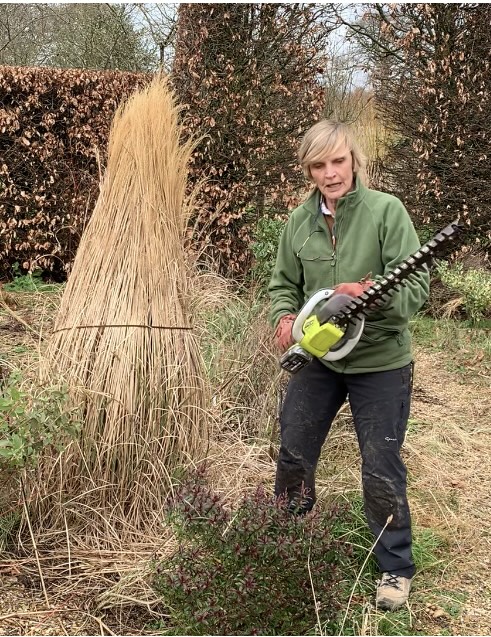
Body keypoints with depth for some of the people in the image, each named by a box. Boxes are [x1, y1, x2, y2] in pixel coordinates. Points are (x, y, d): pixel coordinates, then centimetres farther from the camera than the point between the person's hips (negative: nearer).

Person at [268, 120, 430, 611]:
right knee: (292, 455, 16)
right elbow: (283, 284, 8)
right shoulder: (299, 221, 0)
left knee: (381, 472, 4)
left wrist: (372, 295, -36)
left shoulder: (386, 210, -14)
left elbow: (416, 286, -18)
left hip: (380, 363, -4)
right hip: (317, 359, 5)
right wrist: (284, 317, -13)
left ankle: (396, 568, 26)